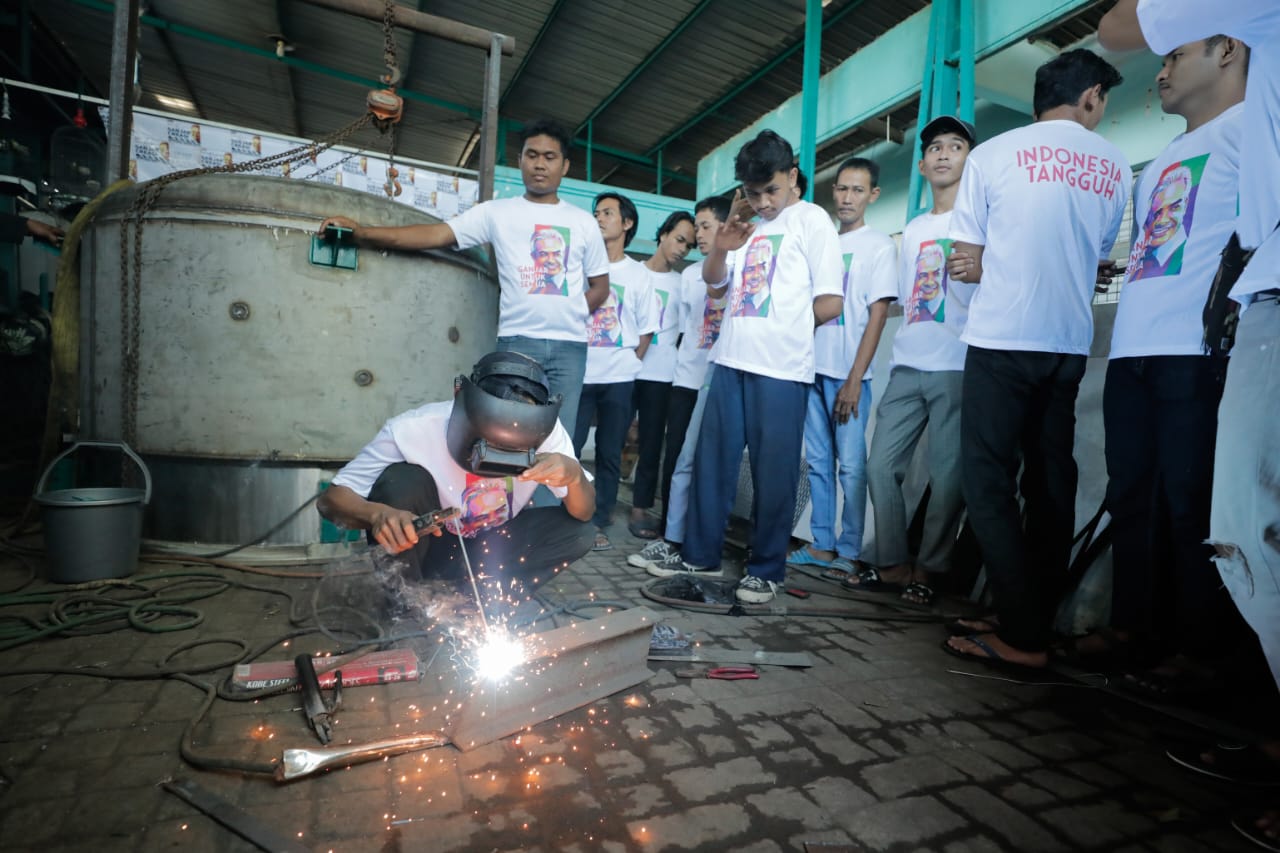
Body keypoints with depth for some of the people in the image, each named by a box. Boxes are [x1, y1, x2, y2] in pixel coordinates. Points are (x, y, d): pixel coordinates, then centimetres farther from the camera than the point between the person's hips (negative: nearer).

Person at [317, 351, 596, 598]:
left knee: (578, 532, -20)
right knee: (403, 481, -32)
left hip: (487, 549, 2)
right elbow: (329, 500, -24)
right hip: (422, 547, -2)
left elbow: (584, 514, -17)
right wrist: (378, 513, -47)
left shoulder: (545, 431, -22)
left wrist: (574, 475, -40)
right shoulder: (414, 431, -30)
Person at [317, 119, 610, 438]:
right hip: (517, 341, -1)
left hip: (570, 345, 1)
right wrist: (360, 231, -10)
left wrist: (569, 316, 1)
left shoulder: (583, 222, 12)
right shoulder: (496, 212, 8)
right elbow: (435, 235, 0)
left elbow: (600, 285, 16)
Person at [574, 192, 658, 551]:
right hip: (579, 373, 0)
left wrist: (628, 362, -1)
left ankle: (599, 523, 15)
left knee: (610, 454, 5)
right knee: (566, 449, -4)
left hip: (619, 379, 0)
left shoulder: (639, 274, 8)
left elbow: (646, 330, 9)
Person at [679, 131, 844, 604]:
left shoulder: (812, 219, 1)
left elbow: (830, 303, -5)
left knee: (773, 471, 0)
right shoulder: (746, 225, 19)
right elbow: (714, 284, 17)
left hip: (780, 368, -6)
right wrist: (721, 244, -1)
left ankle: (765, 570, 14)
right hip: (730, 361, 6)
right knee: (711, 461, 9)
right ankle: (701, 556, 22)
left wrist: (786, 329, 8)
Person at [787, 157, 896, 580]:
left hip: (848, 372, -5)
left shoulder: (880, 245, 3)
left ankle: (848, 553, 7)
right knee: (818, 460, 7)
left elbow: (877, 316, -5)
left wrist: (855, 379, -12)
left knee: (850, 463, -3)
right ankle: (822, 544, 16)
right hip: (812, 367, 5)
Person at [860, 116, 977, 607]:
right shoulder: (913, 230, 21)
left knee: (947, 475, -4)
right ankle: (893, 563, 14)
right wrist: (905, 348, 13)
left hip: (958, 367, -5)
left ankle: (928, 570, 11)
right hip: (906, 367, 5)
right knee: (881, 465, 2)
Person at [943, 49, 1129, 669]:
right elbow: (1096, 258, 17)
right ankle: (1033, 625, 14)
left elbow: (967, 263, 0)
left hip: (1001, 340, -4)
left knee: (989, 484, -3)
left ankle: (1022, 637, -4)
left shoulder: (992, 154, 2)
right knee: (1051, 485, 9)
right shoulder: (1114, 166, 14)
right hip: (1071, 345, 5)